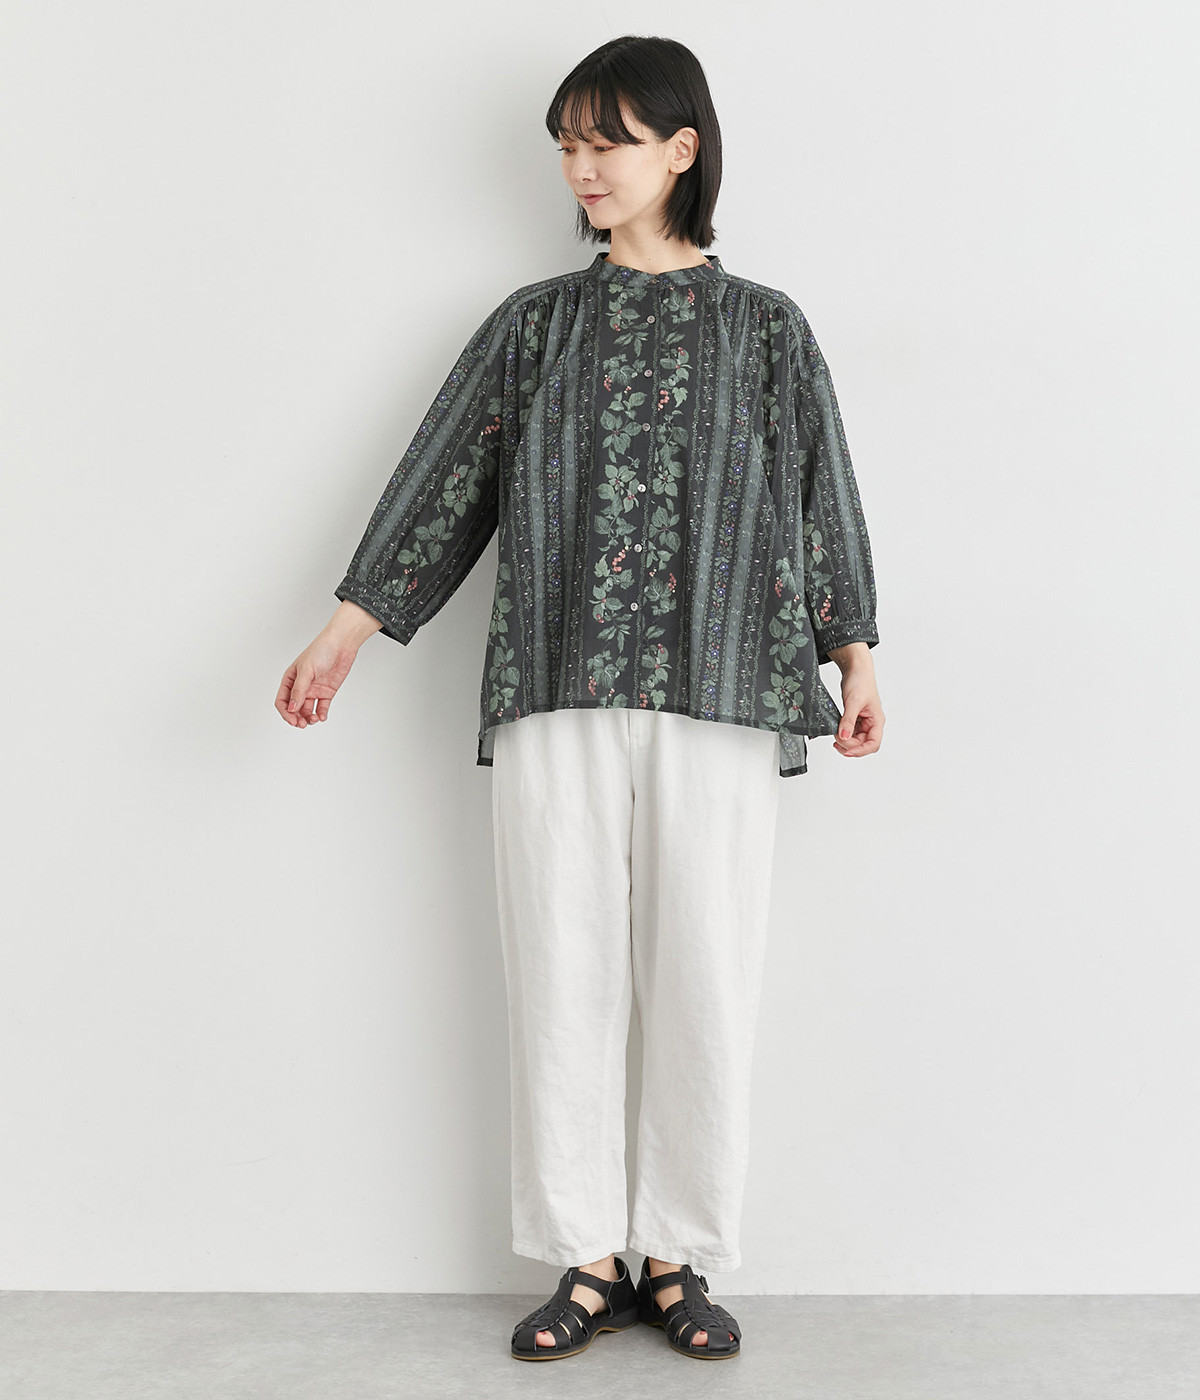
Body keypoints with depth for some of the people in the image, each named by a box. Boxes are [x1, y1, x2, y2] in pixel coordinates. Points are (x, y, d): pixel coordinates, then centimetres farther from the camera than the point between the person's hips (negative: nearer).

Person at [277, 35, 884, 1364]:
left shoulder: (763, 325, 12)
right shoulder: (535, 322, 14)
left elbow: (819, 495, 10)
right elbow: (443, 479, 11)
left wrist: (857, 660, 1)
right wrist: (343, 635, 6)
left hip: (716, 690, -1)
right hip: (557, 691, 1)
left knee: (705, 977, 0)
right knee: (563, 970, 1)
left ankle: (683, 1257, 13)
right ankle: (586, 1260, 13)